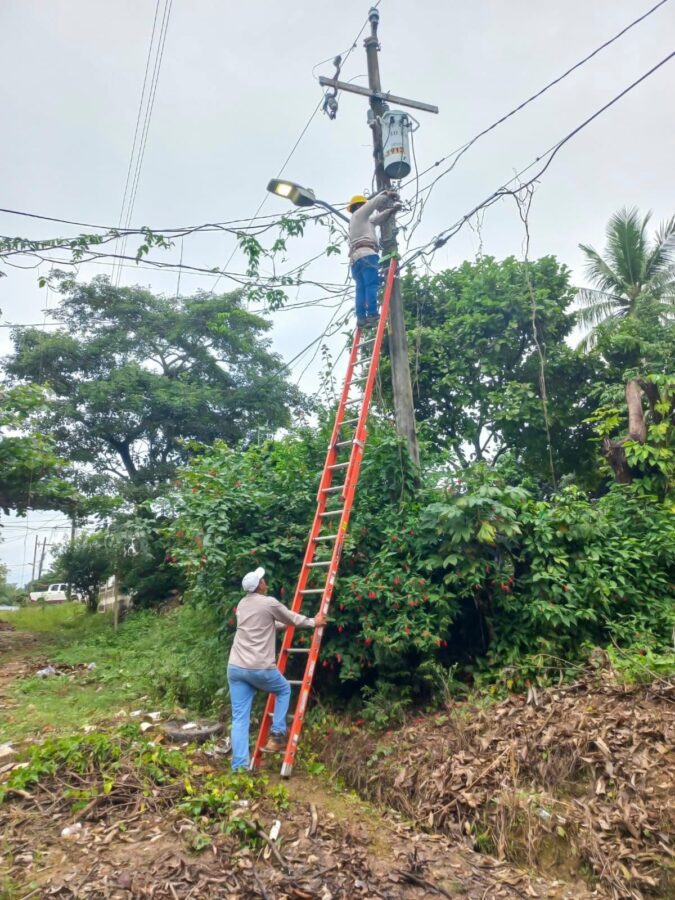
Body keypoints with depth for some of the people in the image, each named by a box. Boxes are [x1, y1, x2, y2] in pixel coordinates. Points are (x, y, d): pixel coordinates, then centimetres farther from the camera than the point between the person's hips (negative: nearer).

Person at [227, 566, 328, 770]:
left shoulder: (242, 604, 16)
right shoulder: (269, 603, -7)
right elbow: (293, 618, 8)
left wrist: (284, 624, 44)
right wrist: (313, 622, 25)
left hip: (235, 667, 6)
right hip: (260, 668, -5)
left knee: (239, 719, 6)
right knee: (284, 690, 23)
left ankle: (239, 767, 3)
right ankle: (276, 736, 18)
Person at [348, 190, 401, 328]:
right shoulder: (359, 214, 15)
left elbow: (377, 218, 35)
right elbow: (376, 201, 11)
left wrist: (391, 210, 30)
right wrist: (389, 194, 26)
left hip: (355, 257, 9)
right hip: (366, 253, -9)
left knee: (361, 287, -3)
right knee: (372, 284, -18)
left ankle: (361, 317, -14)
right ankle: (372, 314, -30)